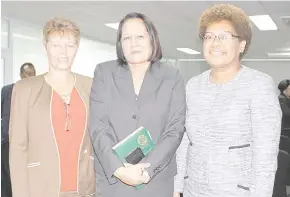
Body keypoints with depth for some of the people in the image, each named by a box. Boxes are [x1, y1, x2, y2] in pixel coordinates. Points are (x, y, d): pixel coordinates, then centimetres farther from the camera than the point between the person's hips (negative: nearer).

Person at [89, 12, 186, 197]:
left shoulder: (172, 77, 1)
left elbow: (175, 129, -4)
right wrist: (118, 169, -16)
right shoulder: (104, 73, 2)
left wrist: (148, 169, -15)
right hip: (111, 179, 0)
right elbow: (97, 127, -4)